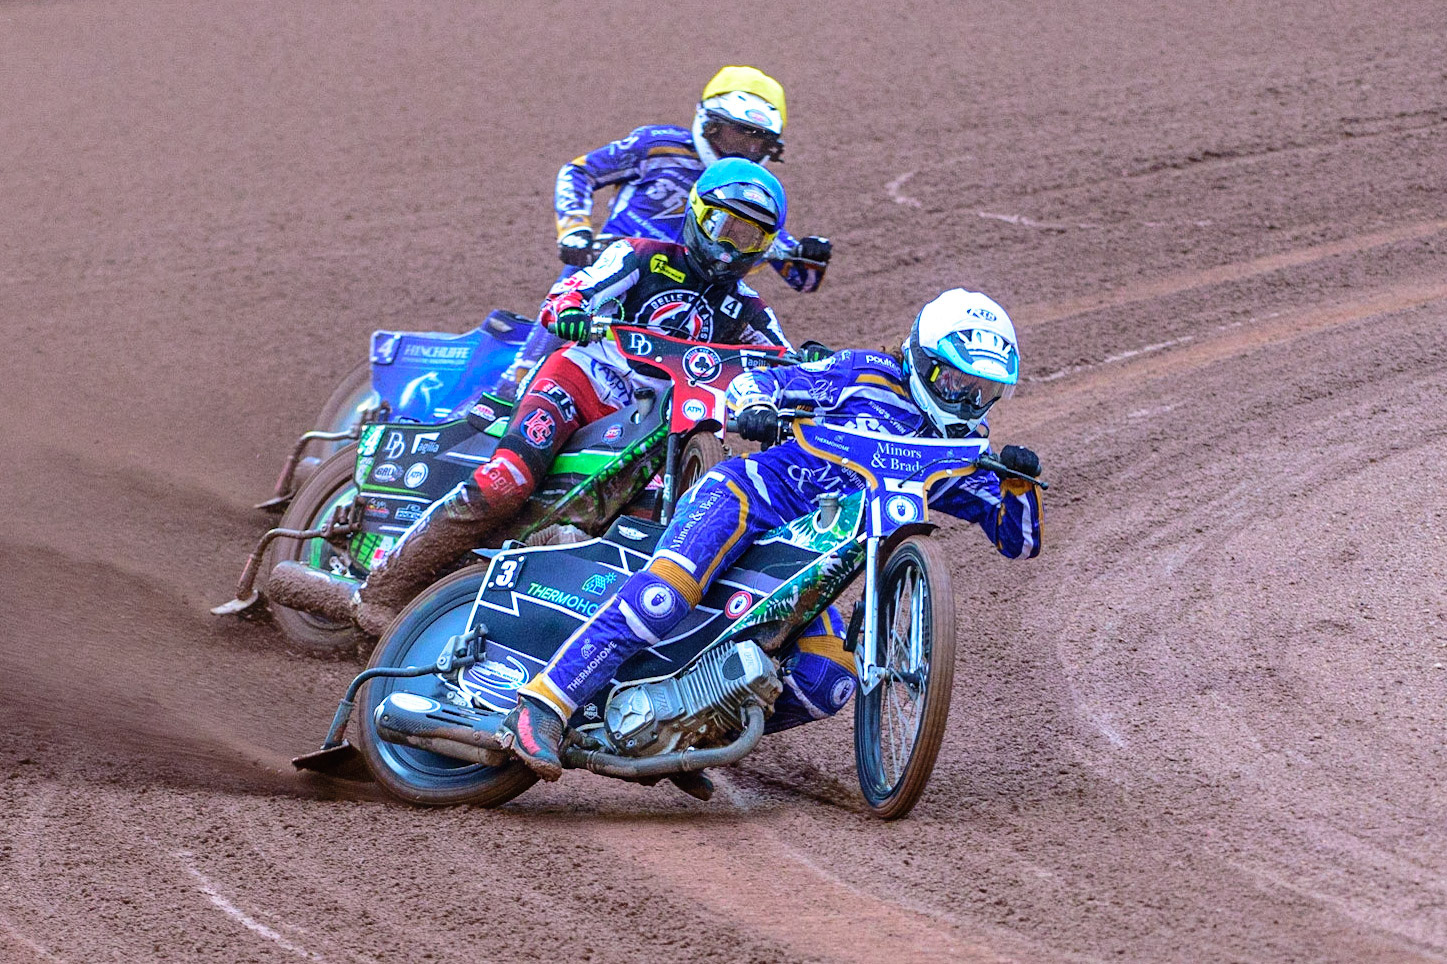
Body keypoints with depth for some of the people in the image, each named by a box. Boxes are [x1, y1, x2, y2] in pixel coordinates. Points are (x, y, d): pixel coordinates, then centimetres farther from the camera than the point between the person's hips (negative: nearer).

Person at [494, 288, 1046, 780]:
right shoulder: (870, 375, 6)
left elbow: (1018, 540, 14)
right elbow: (756, 380, 5)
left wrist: (1019, 481, -7)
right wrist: (755, 407, -19)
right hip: (754, 494, -5)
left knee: (827, 684, -18)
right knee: (665, 596, -33)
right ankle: (543, 706, -37)